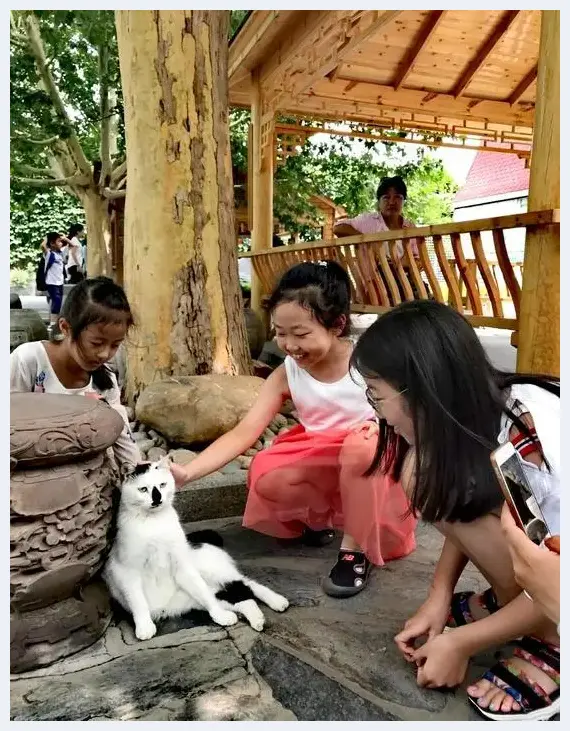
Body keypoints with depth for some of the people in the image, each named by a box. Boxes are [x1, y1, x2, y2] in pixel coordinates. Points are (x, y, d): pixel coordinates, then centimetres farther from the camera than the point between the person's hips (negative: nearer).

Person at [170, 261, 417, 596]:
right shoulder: (286, 375, -11)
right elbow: (243, 433, -16)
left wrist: (384, 425, -30)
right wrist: (187, 472, -28)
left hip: (374, 461, -3)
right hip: (321, 461, 3)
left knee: (361, 447, -38)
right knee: (265, 477, -25)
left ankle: (356, 549, -16)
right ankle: (320, 517, 8)